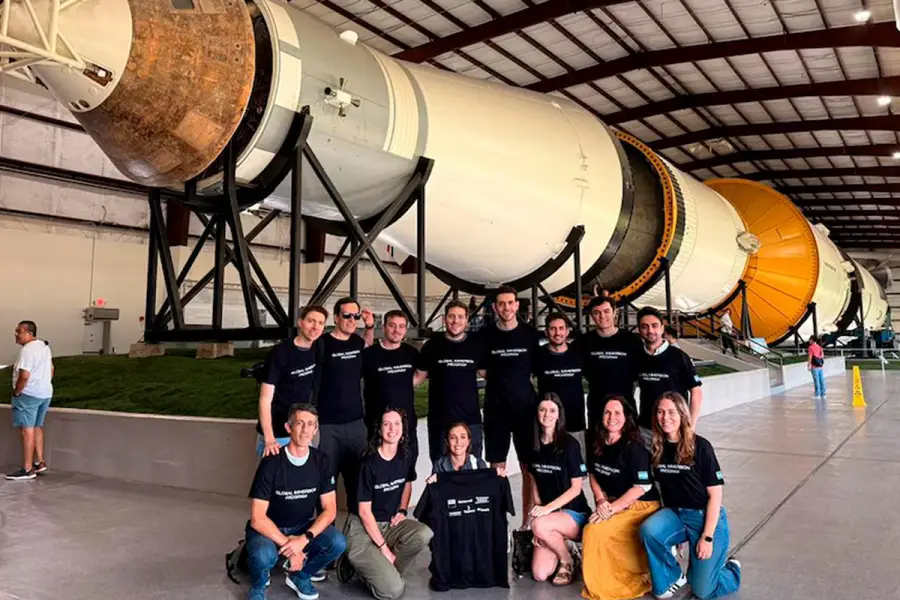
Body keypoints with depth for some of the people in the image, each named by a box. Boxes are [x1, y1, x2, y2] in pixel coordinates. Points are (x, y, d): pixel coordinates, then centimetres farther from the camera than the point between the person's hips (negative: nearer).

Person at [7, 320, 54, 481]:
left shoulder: (27, 350, -18)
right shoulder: (44, 346, 13)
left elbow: (24, 376, -25)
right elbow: (51, 369, 22)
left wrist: (16, 392, -12)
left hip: (29, 394, -10)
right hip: (45, 393, 10)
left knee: (27, 430, -5)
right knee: (37, 428, 17)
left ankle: (27, 469, -3)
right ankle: (39, 463, 23)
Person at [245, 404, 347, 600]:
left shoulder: (321, 462, -8)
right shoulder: (271, 463, -19)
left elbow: (329, 510, -9)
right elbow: (257, 518, -20)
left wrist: (304, 539, -25)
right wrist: (289, 548, -24)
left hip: (302, 528, 4)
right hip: (268, 529, -3)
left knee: (337, 543, -23)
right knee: (263, 555, -36)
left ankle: (299, 576, 7)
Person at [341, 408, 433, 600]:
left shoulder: (406, 457, -2)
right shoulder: (369, 463, -20)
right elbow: (364, 511, -16)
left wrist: (402, 510, 3)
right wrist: (384, 548, -15)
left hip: (390, 523, 6)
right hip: (362, 528, -6)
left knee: (424, 535, -26)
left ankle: (383, 571, -3)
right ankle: (360, 564, 7)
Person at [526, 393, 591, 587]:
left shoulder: (569, 444, -12)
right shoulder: (534, 446, 3)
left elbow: (576, 488, -11)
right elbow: (534, 484, 10)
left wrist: (548, 508, -19)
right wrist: (538, 510, -3)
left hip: (574, 513, -4)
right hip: (547, 513, 4)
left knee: (539, 525, -36)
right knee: (539, 574, -12)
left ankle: (568, 560, -6)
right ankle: (562, 545, 19)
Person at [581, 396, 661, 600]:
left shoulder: (633, 447, -19)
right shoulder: (598, 444, 1)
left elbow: (642, 487, -21)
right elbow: (593, 476, 12)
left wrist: (611, 509, -21)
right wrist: (601, 501, -6)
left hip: (641, 506, -7)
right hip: (612, 504, 7)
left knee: (595, 531, -22)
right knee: (592, 530, -16)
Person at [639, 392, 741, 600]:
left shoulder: (700, 447, -15)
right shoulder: (657, 448, -2)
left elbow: (715, 494, -12)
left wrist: (707, 537, -15)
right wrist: (666, 519, -1)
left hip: (707, 517, -4)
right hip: (675, 514, 4)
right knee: (648, 531, -29)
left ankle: (730, 568, 29)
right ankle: (674, 577, -2)